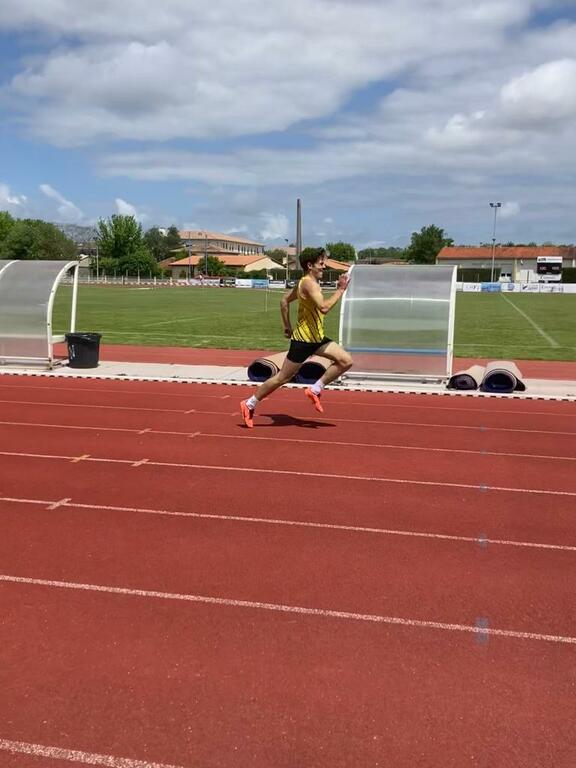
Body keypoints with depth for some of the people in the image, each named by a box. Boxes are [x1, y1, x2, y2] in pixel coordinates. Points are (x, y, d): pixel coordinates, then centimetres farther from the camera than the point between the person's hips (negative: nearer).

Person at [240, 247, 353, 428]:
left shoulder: (306, 283, 11)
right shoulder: (309, 283, -19)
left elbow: (284, 301, 20)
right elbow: (324, 307, -33)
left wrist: (287, 326, 21)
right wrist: (340, 290, -23)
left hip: (317, 338, 10)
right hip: (303, 340, -10)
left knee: (346, 361, 0)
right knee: (282, 378, -1)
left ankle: (315, 390, 8)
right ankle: (249, 404, 14)